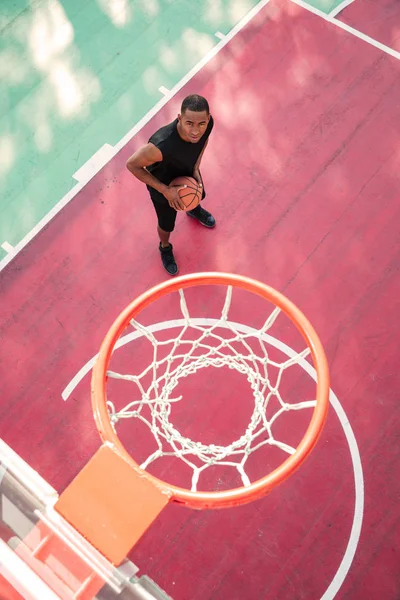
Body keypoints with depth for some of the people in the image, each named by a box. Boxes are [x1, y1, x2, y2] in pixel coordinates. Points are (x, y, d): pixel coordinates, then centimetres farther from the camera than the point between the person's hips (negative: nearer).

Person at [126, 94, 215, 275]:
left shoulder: (208, 123, -32)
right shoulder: (162, 145, -49)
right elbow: (132, 164, -31)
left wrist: (196, 168, -14)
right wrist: (165, 190, -30)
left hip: (188, 173, 5)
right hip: (164, 186, -5)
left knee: (199, 196, 36)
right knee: (166, 225, 20)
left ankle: (194, 210, 76)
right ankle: (165, 248, 58)